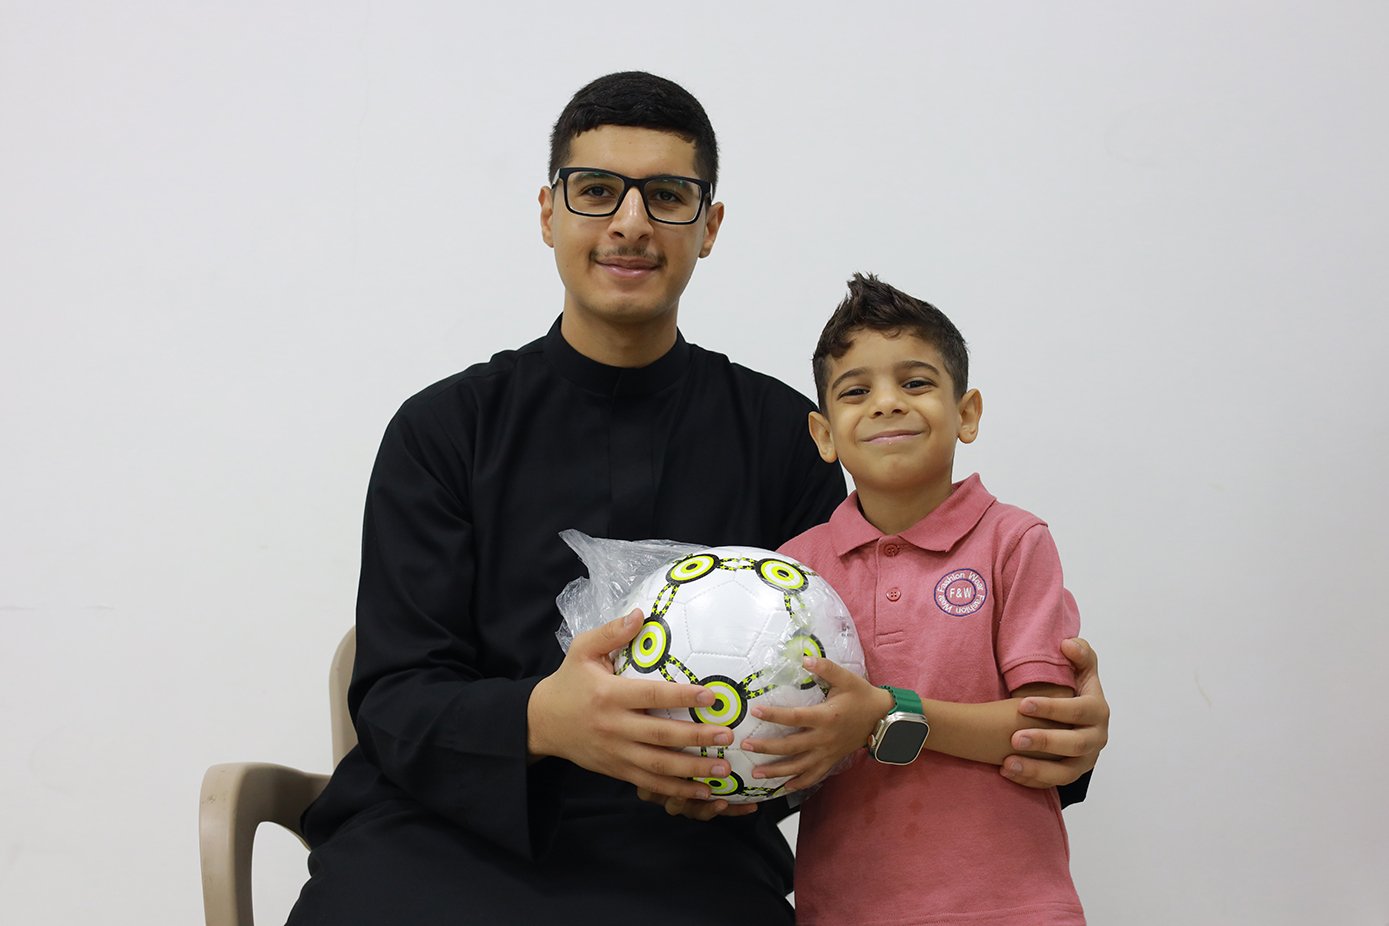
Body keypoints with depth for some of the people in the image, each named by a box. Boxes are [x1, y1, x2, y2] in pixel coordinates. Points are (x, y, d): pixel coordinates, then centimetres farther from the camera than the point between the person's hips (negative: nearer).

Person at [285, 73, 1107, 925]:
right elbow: (397, 702, -1)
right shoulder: (444, 428, 7)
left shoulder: (783, 434, 10)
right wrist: (540, 721, -22)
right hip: (445, 832, 0)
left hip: (678, 853, 1)